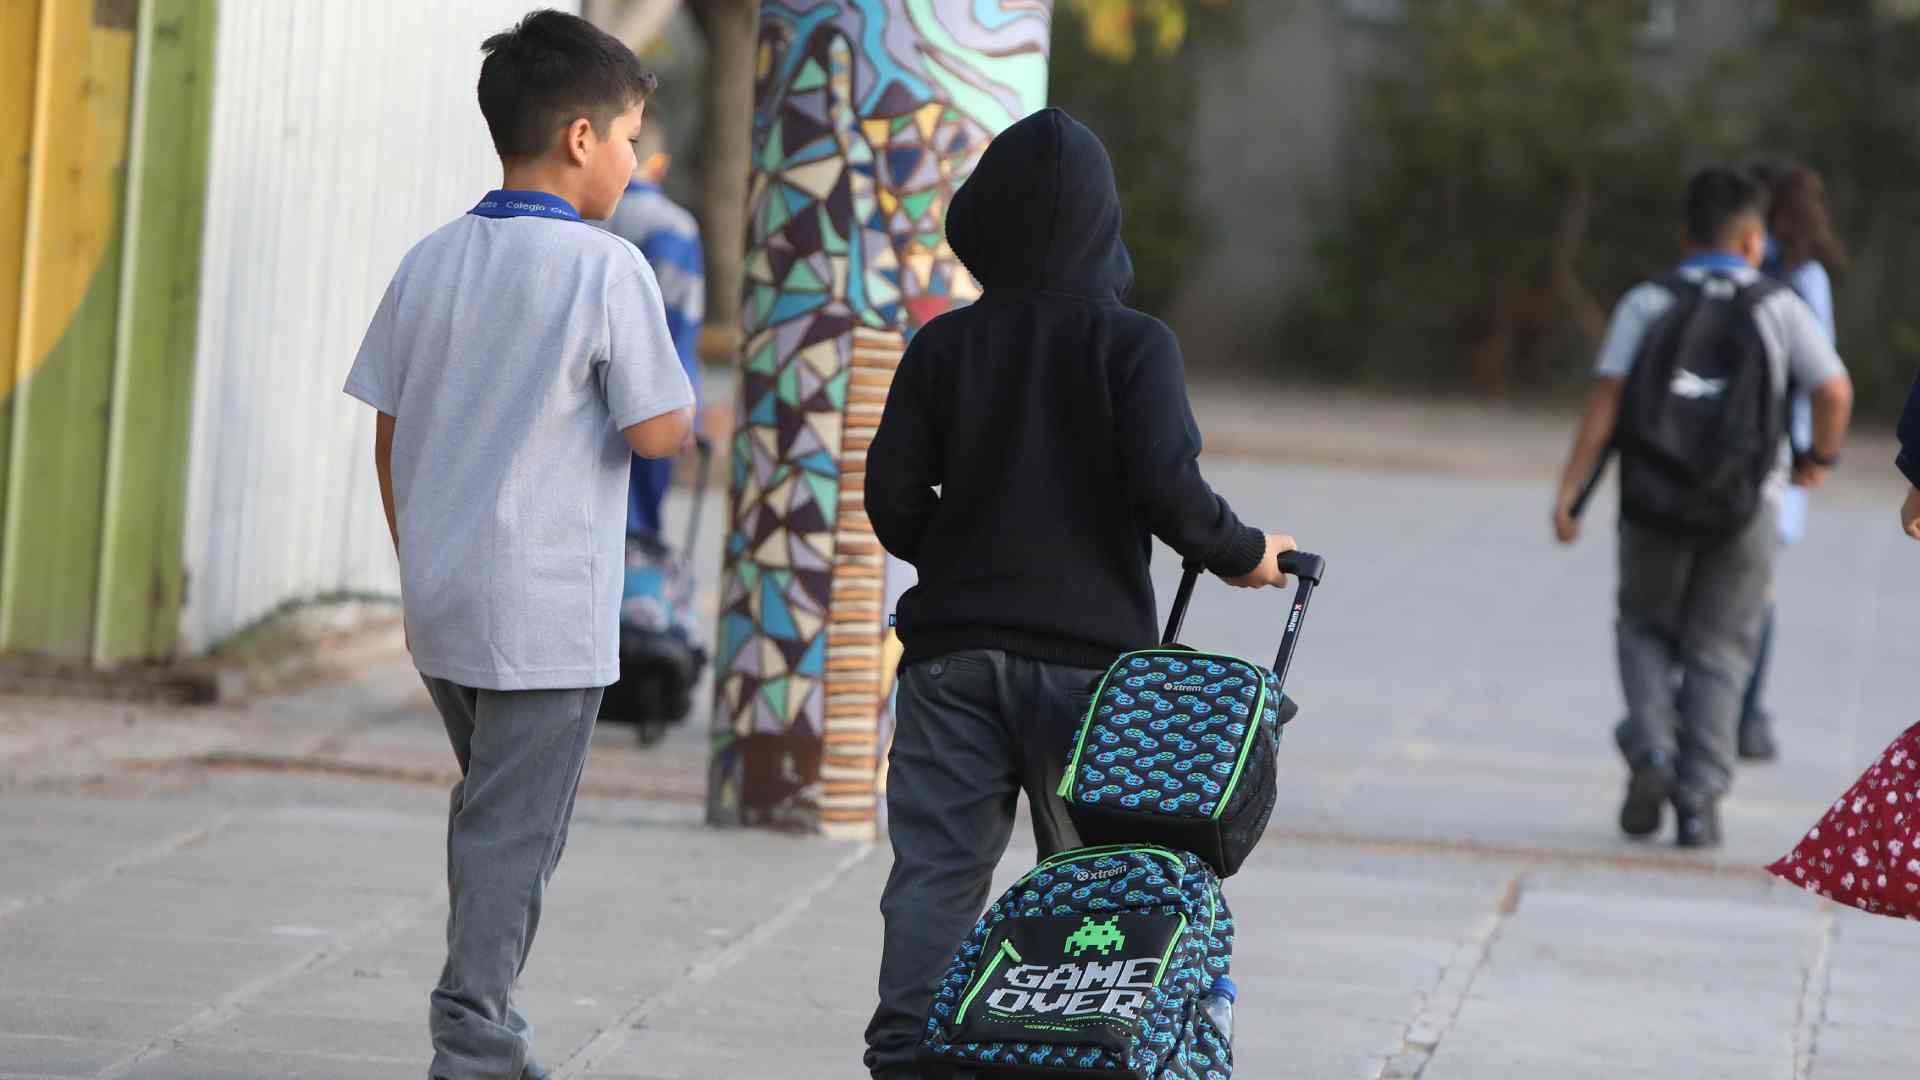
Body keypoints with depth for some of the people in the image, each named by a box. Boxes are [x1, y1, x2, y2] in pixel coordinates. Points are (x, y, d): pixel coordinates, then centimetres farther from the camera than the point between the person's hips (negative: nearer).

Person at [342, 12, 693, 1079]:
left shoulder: (432, 262, 6)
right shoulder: (606, 269, -13)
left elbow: (387, 431, 9)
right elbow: (655, 432, -14)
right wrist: (685, 404, 9)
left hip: (441, 597, 6)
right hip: (545, 610, -6)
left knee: (494, 812, 21)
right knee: (514, 837, 0)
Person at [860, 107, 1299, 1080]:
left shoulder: (943, 347, 3)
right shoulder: (1133, 344, -5)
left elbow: (892, 497, 1)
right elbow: (1166, 487, -14)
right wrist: (1242, 554, 3)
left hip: (954, 648, 2)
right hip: (1089, 647, -2)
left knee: (935, 868, 1)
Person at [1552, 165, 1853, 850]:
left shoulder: (1647, 304, 0)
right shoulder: (1778, 308, 0)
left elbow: (1606, 395, -11)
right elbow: (1835, 390, -10)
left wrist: (1569, 491, -13)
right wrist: (1821, 457, 9)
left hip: (1654, 505, 1)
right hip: (1742, 509, -1)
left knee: (1645, 631, 21)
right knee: (1718, 655, 9)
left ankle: (1650, 752, -2)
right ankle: (1698, 800, -2)